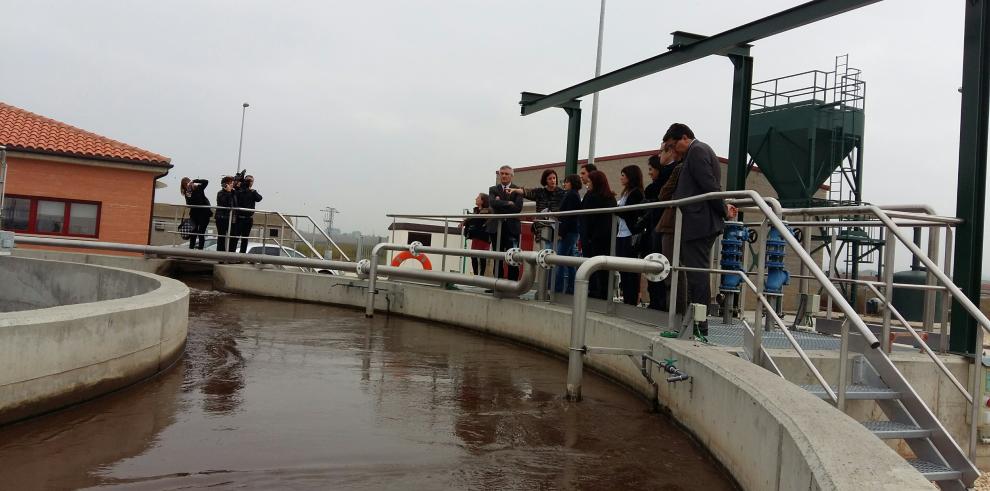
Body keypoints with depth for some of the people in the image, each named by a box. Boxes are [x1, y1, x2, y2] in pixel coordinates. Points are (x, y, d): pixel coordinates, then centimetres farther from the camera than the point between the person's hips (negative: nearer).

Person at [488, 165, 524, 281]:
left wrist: (501, 204, -8)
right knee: (497, 258, 7)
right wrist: (508, 203, -13)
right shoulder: (493, 189, 12)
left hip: (512, 228, -2)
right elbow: (492, 203, -9)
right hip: (496, 227, 2)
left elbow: (518, 207, -10)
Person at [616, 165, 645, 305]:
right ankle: (626, 299, 13)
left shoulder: (636, 193, -8)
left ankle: (632, 300, -3)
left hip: (630, 236, -9)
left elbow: (627, 213, -13)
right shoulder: (626, 192, 19)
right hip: (621, 235, 9)